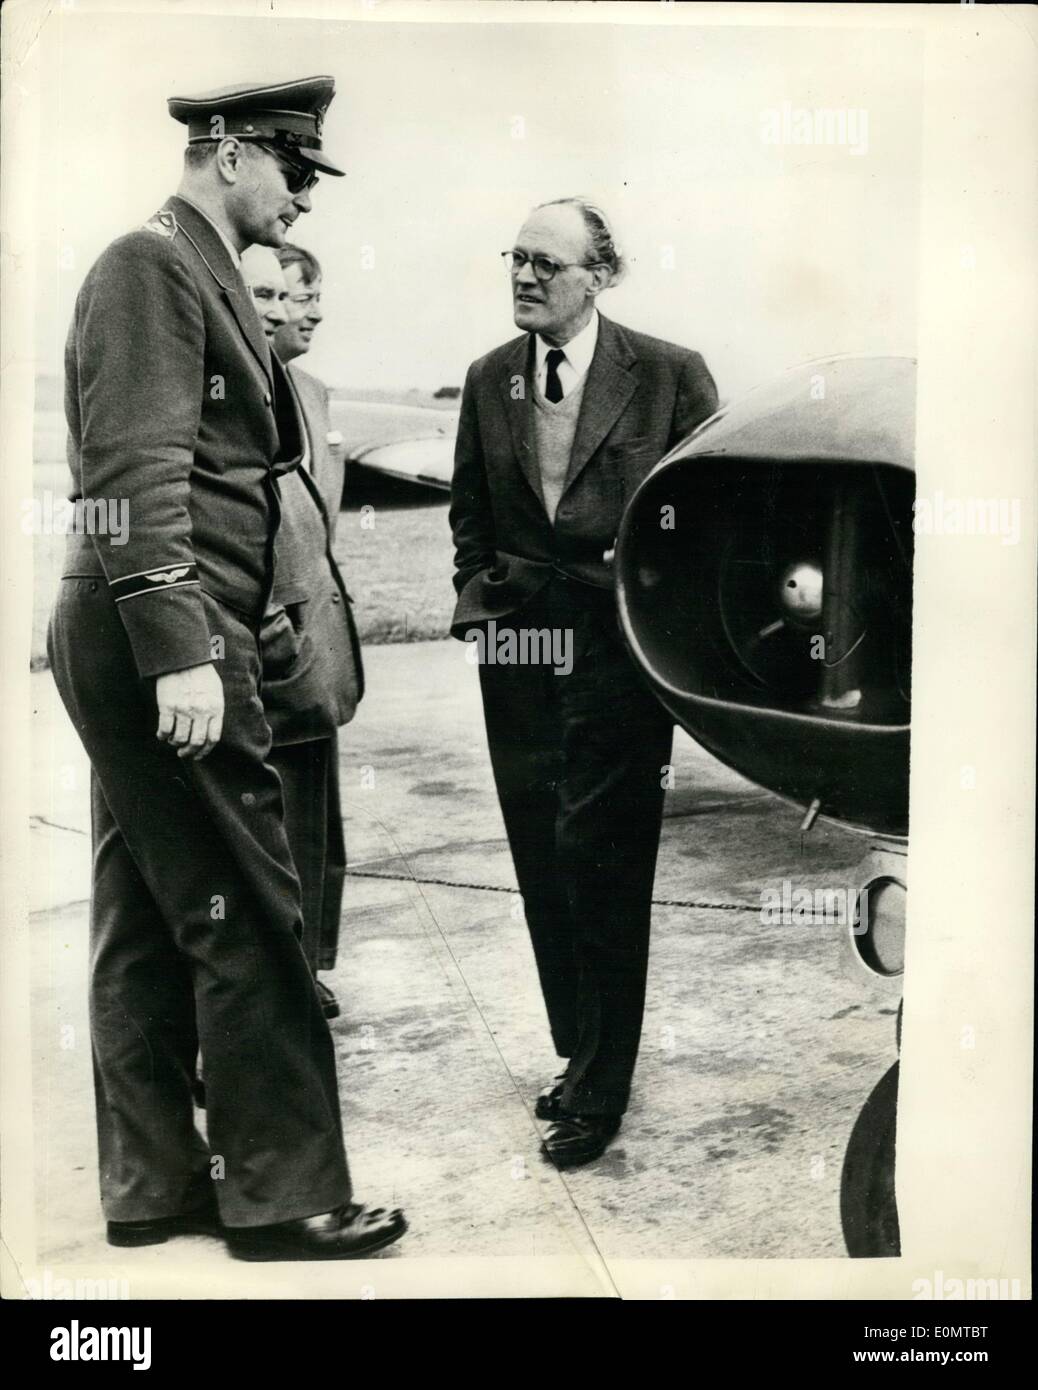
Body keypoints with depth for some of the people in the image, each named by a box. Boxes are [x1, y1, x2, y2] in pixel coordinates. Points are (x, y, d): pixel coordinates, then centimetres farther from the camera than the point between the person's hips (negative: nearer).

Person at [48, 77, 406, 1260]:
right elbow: (137, 473, -19)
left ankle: (153, 1184, 22)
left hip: (153, 646, 10)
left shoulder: (201, 273, 20)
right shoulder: (152, 265, -9)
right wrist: (181, 652, -24)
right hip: (164, 637, -10)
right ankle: (282, 1196, 5)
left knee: (147, 921, 12)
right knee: (246, 920, -5)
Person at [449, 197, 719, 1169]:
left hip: (616, 648, -5)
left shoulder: (669, 377, -4)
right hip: (516, 650, 5)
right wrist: (478, 592, 6)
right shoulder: (489, 380, 9)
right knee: (544, 867, 11)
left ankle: (600, 1089, 9)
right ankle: (579, 1053, 27)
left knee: (599, 867, -3)